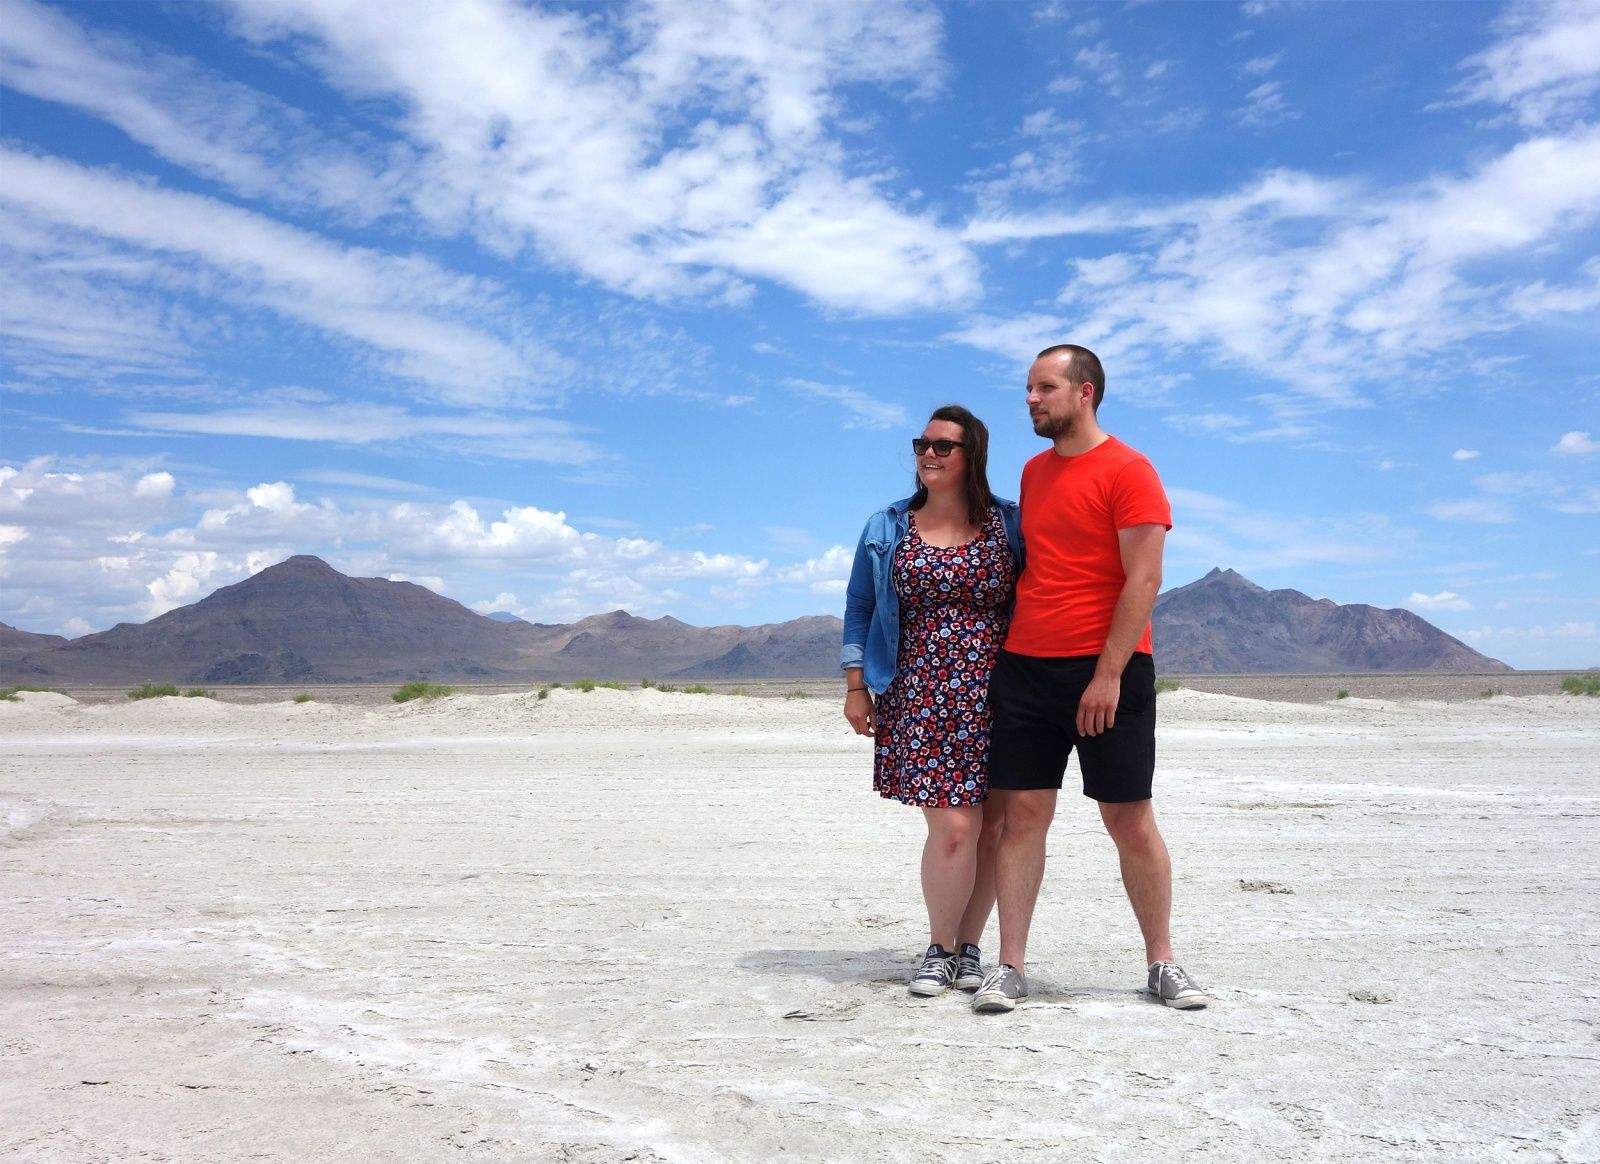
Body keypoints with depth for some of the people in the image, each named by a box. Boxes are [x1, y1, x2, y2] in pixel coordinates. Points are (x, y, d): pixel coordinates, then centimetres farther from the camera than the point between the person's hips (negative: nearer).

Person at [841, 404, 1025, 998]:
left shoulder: (1011, 525, 6)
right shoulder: (887, 528, 9)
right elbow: (859, 609, 12)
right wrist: (855, 685, 4)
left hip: (995, 696, 1)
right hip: (922, 697, -1)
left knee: (992, 829, 2)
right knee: (953, 826, -10)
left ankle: (968, 949, 20)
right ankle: (939, 949, 12)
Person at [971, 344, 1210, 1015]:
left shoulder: (1128, 471, -5)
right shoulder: (1033, 472, 16)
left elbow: (1143, 580, -12)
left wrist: (1107, 674, -17)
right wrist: (1005, 651, 13)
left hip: (1106, 669, -5)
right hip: (1024, 667, 5)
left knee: (1130, 820, 2)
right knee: (1022, 814, 2)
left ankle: (1162, 963, 17)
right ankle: (1010, 968, 7)